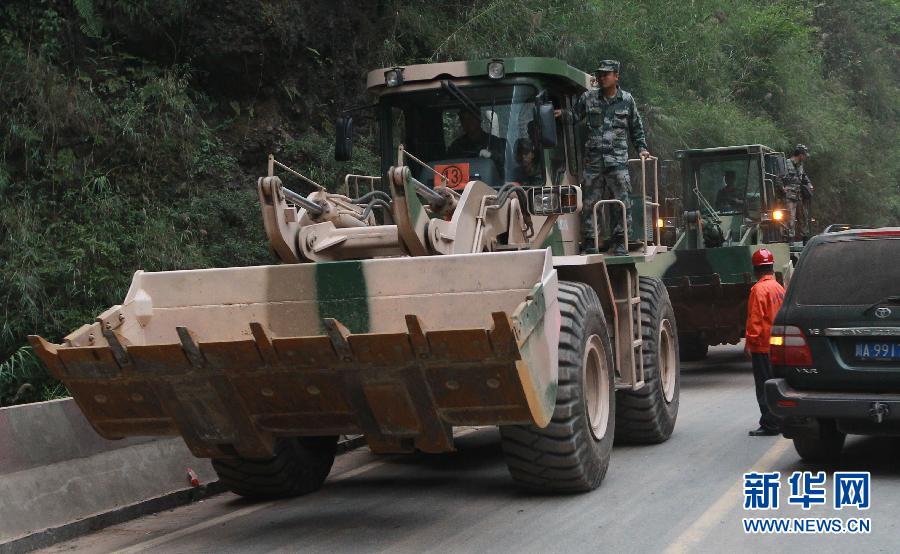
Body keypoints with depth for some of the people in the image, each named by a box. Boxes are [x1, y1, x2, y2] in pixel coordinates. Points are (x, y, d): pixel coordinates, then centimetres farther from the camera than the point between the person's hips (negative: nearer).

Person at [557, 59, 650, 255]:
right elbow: (575, 117, 11)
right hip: (593, 159, 1)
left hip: (618, 160, -1)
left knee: (621, 201, -4)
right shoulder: (588, 98, 8)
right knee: (590, 201, 1)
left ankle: (620, 241, 3)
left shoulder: (627, 100, 10)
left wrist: (642, 148, 11)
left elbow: (636, 129, 19)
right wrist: (562, 114, -9)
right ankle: (589, 241, 8)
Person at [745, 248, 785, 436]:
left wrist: (749, 341, -15)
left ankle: (769, 424, -3)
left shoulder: (759, 289, -15)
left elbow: (755, 318, -19)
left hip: (762, 346, -8)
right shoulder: (779, 287, 10)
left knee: (764, 387, -4)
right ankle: (780, 421, 22)